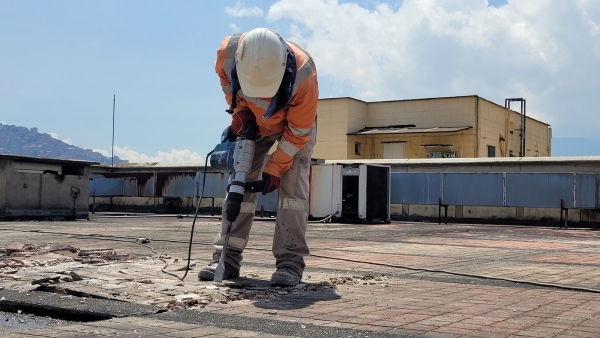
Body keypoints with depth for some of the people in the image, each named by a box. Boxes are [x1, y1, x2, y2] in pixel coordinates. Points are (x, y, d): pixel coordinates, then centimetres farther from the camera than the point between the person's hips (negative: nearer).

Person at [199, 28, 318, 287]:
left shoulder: (304, 75, -41)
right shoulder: (227, 52, -34)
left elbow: (299, 131, -25)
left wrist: (275, 167, -21)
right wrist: (238, 109, -18)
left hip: (294, 123, -3)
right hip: (252, 121, 3)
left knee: (292, 186, -16)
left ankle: (290, 262, -14)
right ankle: (227, 258, 2)